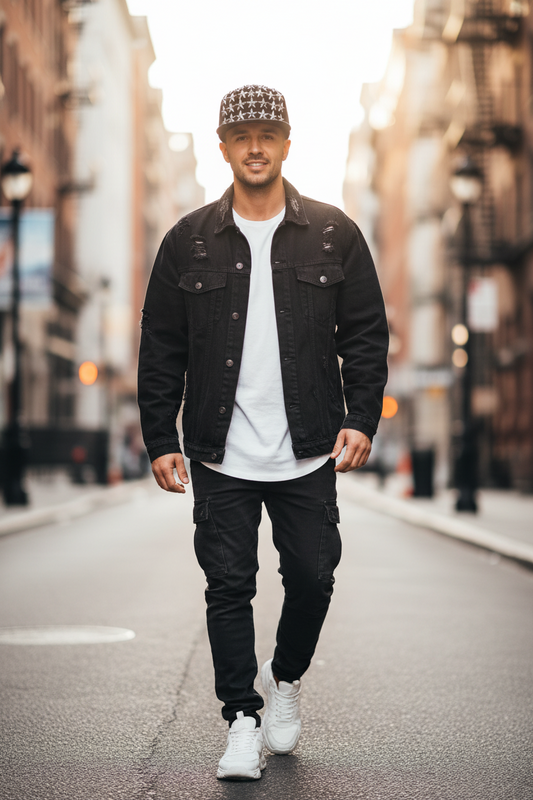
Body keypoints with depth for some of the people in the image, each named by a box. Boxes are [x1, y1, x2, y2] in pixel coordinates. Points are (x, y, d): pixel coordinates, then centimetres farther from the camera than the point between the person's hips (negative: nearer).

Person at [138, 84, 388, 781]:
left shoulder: (334, 235, 5)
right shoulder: (188, 242, 6)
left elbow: (366, 336, 7)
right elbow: (161, 350, 7)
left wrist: (361, 419, -4)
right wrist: (160, 440, 2)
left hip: (308, 457, 0)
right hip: (221, 458, 0)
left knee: (312, 577, 3)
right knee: (229, 586, 1)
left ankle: (287, 679, 31)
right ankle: (242, 720, 14)